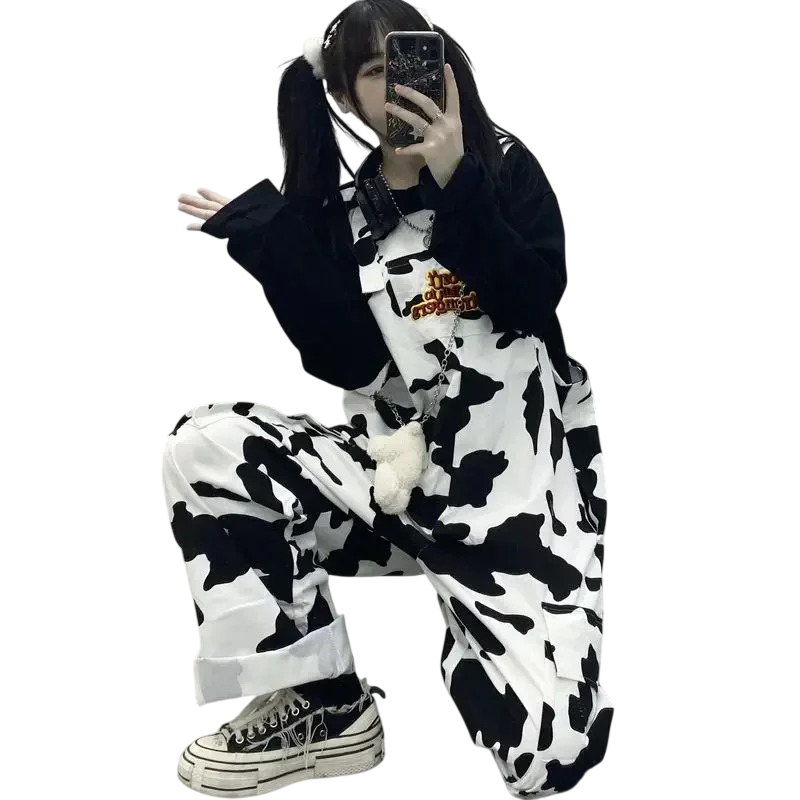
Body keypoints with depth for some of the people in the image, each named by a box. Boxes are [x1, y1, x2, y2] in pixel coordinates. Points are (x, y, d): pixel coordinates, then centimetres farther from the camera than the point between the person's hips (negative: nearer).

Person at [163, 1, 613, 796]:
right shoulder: (340, 212, 8)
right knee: (202, 447, -21)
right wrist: (264, 235, -10)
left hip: (524, 482, -3)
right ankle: (326, 709, -7)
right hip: (405, 471, 3)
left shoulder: (505, 166, 4)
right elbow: (346, 362, -6)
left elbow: (533, 299, -13)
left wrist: (454, 178, -19)